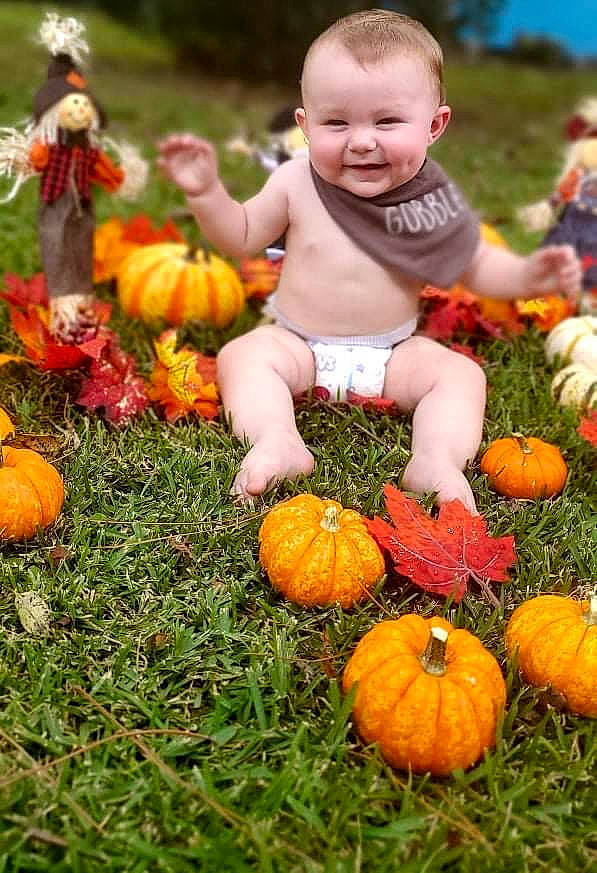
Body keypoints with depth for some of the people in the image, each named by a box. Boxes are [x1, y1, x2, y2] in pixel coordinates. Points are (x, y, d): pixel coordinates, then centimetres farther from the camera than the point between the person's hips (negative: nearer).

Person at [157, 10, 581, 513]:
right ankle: (279, 445, -36)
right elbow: (241, 237, 2)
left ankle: (436, 462, -31)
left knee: (461, 372, -16)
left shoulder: (432, 198, -8)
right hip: (298, 345, 0)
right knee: (241, 355, -22)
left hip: (395, 353, 1)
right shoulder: (295, 184, -10)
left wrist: (527, 275, -14)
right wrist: (206, 192, -15)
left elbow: (472, 264, 4)